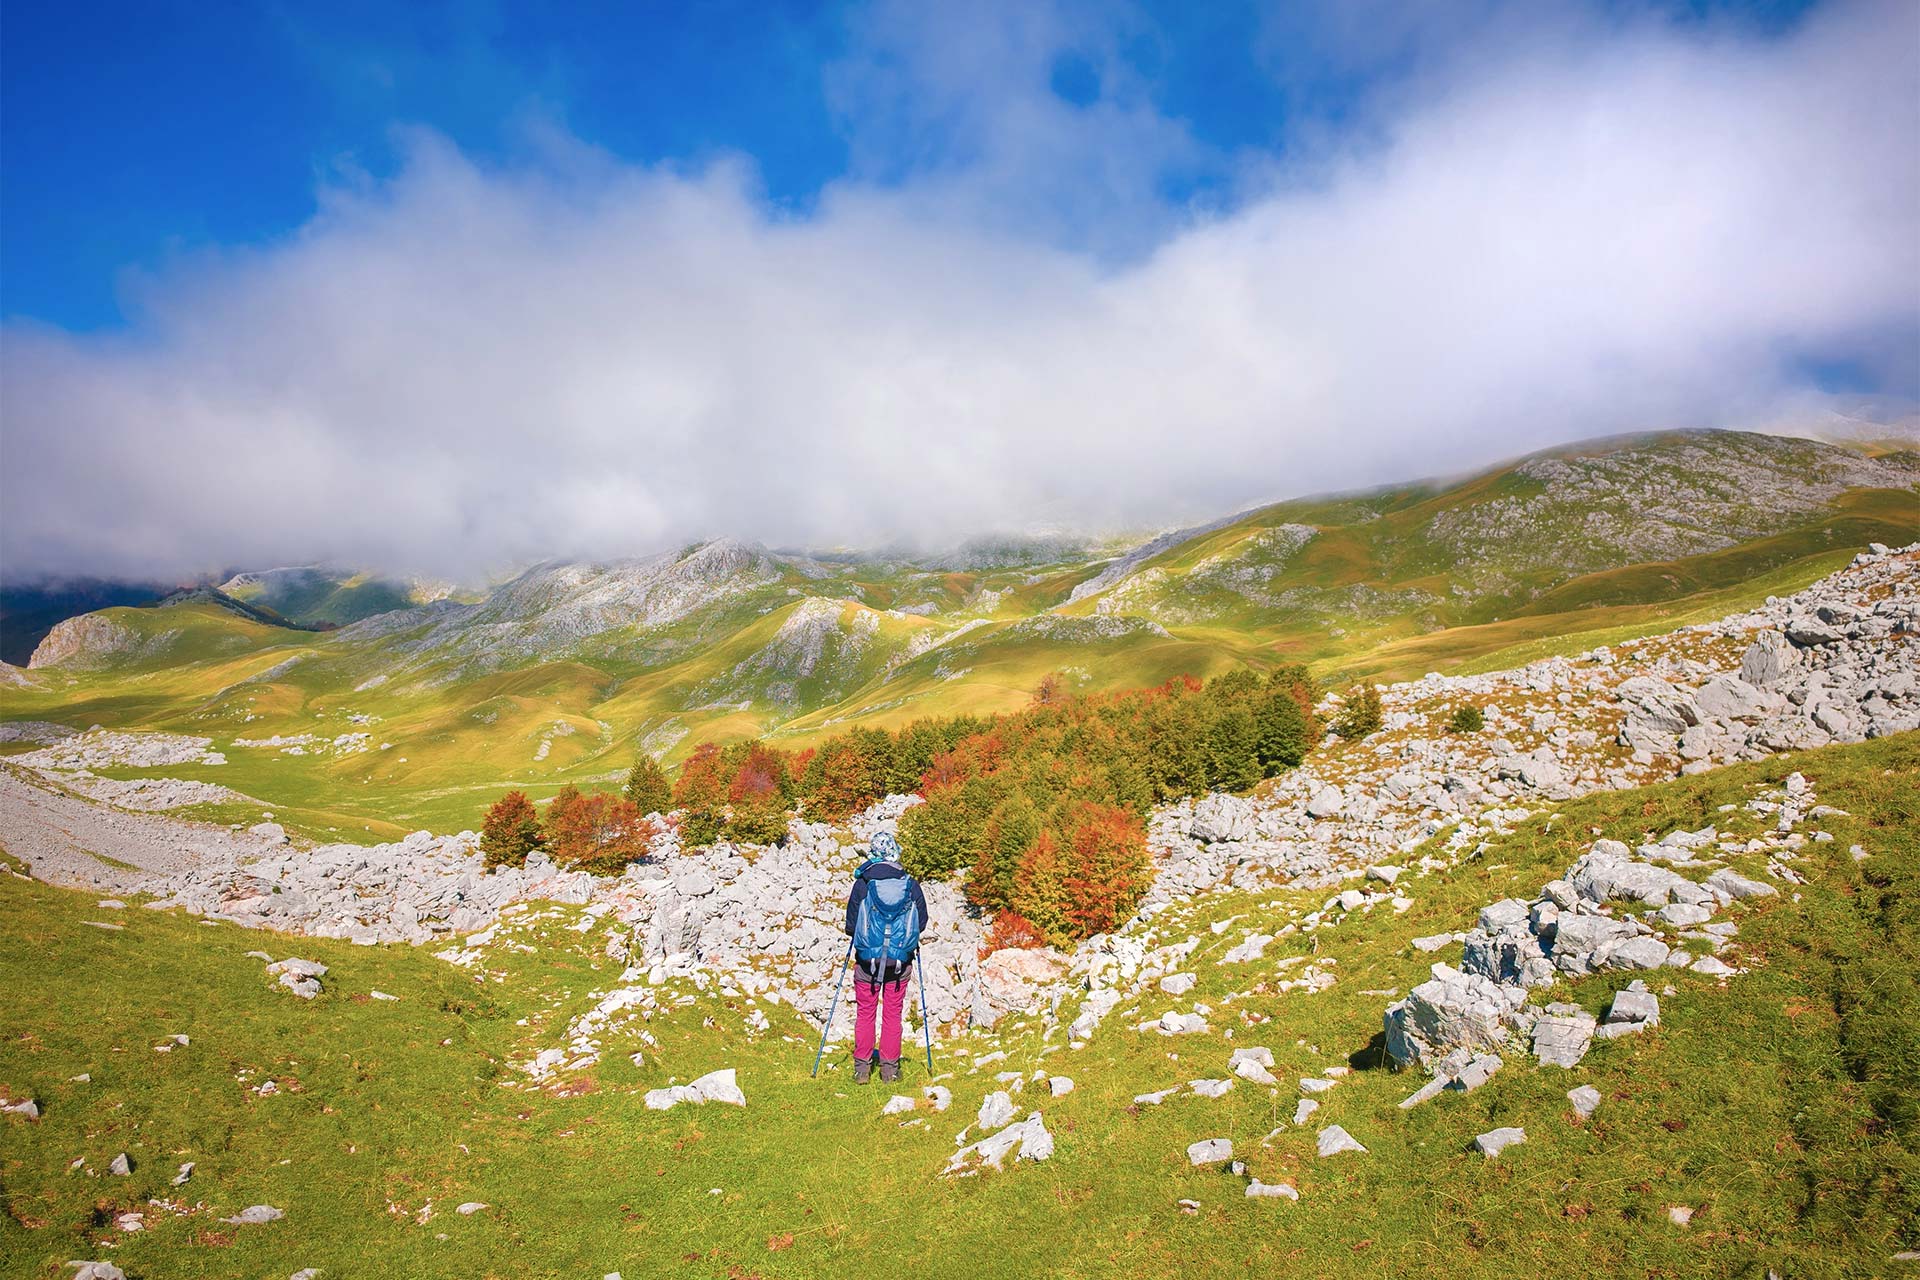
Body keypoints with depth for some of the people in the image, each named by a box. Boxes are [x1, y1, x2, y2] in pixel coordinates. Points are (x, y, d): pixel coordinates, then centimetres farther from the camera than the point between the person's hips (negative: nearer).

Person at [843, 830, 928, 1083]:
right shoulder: (911, 885, -4)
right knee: (892, 1013, 10)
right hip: (900, 959, 1)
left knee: (865, 1012, 10)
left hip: (867, 958, -1)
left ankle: (862, 1068, 12)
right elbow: (922, 921, 4)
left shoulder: (862, 884, -8)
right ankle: (890, 1068, 14)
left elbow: (850, 925, -3)